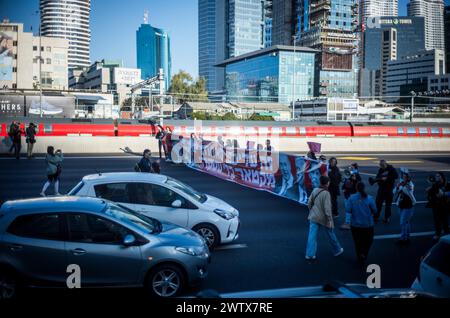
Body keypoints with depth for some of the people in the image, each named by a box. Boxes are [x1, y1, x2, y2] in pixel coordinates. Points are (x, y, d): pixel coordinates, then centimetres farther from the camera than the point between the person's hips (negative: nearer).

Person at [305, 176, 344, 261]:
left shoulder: (315, 191, 0)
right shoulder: (326, 193, -19)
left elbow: (309, 203, 8)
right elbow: (327, 208, -21)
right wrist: (329, 220, -16)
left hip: (314, 217, 5)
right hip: (323, 218, -5)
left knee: (312, 235, 3)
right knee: (331, 234, 15)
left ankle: (310, 254, 0)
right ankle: (337, 250, 33)